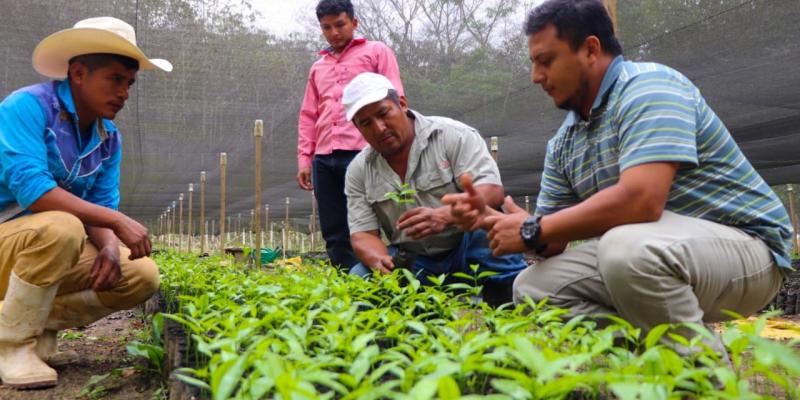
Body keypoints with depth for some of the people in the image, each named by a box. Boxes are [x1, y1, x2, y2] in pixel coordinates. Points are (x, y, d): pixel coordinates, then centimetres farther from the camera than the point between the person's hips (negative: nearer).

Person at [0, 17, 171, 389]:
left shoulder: (109, 137, 1)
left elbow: (101, 207, -1)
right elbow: (31, 190, -31)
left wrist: (110, 247, -23)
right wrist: (118, 221, -33)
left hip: (53, 249, 6)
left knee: (142, 277, -10)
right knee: (61, 228, -37)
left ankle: (39, 329, 5)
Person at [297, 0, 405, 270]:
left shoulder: (377, 52, 11)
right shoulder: (318, 67, 24)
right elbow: (308, 116, 22)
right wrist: (304, 159, 11)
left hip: (362, 154, -5)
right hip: (324, 159, 5)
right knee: (334, 235, 3)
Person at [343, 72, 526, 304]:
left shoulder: (453, 135, -9)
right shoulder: (358, 171, 2)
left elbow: (492, 191, -20)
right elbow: (363, 234, -1)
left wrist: (443, 216, -39)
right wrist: (380, 261, -25)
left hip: (467, 248, -2)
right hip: (412, 261, 3)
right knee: (359, 278, -23)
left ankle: (509, 299, -14)